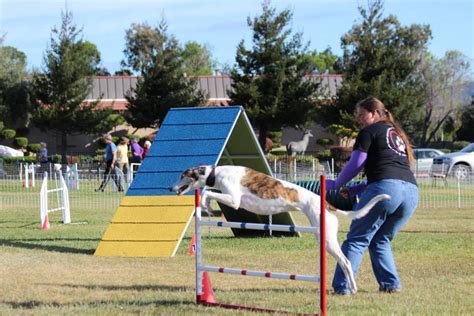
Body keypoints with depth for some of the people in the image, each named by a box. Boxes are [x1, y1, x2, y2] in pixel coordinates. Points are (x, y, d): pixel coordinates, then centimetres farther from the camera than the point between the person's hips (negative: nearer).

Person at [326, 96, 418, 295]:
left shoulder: (370, 132, 10)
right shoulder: (397, 135, 33)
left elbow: (355, 165, 4)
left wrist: (335, 184, 20)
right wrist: (355, 190, 30)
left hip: (386, 188, -7)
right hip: (412, 191, 7)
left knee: (357, 239, -3)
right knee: (381, 240, 21)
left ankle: (342, 286, -11)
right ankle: (391, 284, 11)